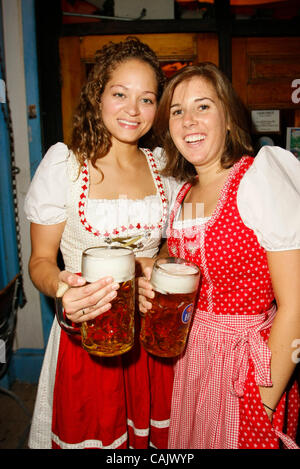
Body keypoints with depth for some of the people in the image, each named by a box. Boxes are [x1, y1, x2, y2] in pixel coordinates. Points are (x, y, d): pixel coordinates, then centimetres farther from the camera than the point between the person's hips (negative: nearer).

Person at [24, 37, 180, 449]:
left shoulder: (162, 167, 2)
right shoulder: (63, 164, -9)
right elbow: (41, 260, -6)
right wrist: (60, 288, -28)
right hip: (87, 334, -3)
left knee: (152, 435, 17)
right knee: (93, 436, 13)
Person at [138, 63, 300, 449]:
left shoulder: (261, 178, -17)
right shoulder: (182, 193, 3)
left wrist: (266, 404, -15)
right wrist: (150, 289, -4)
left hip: (248, 365, -6)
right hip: (189, 357, 6)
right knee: (191, 443, 22)